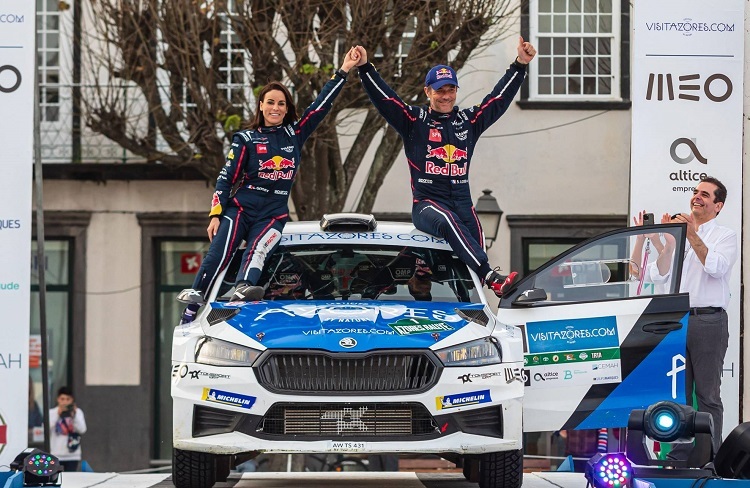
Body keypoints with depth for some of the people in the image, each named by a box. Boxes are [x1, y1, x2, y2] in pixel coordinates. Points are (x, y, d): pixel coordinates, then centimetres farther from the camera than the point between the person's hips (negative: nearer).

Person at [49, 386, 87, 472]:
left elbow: (82, 430, -9)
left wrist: (74, 416, -21)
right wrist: (57, 415, -19)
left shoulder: (77, 412, 3)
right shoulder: (52, 412, 1)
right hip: (55, 455, 0)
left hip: (72, 455, 0)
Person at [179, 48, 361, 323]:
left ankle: (242, 291, -58)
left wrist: (344, 71, 11)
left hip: (273, 215, 1)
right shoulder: (246, 139, 7)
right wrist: (215, 214, -5)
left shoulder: (295, 135, 14)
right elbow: (226, 178, 4)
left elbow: (321, 105, 14)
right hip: (240, 208, -1)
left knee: (257, 251, -30)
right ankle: (189, 314, -24)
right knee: (217, 257, -20)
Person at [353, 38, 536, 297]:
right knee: (448, 221, -37)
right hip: (426, 203, -4)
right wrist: (365, 68, -14)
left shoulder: (469, 120, 16)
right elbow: (383, 97, -2)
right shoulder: (414, 120, 7)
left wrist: (521, 64, 8)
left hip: (462, 203, 5)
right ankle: (492, 279, -52)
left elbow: (500, 97, 15)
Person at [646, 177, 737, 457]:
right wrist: (670, 242, -4)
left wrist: (692, 235, -15)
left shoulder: (725, 236, 5)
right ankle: (679, 456, 9)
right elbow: (658, 276, 8)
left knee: (708, 395, -3)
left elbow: (716, 267, -14)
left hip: (708, 321, -4)